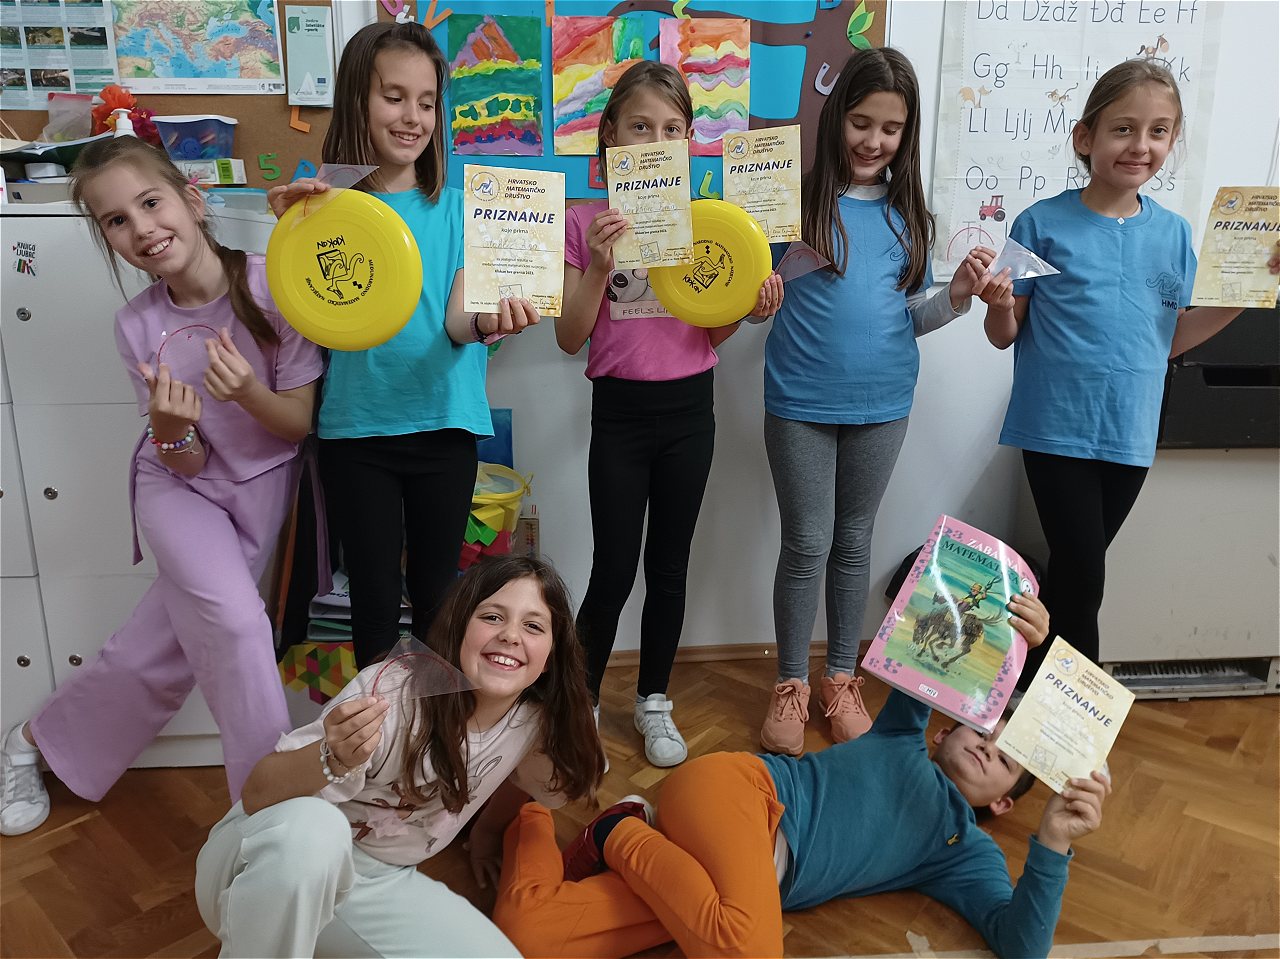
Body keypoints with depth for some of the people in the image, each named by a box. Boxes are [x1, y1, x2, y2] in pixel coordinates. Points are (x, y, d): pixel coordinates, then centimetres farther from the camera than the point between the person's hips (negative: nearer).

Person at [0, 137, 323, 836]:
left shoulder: (272, 286, -20)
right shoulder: (139, 325, -13)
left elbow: (301, 422, -13)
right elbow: (185, 463, -10)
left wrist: (247, 392, -34)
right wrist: (170, 428, -33)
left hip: (263, 487, 0)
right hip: (181, 487, 0)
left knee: (165, 644, 4)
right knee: (234, 620, -24)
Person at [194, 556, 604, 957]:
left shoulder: (536, 724, -11)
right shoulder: (392, 694, -27)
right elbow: (256, 798, -25)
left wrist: (486, 833, 25)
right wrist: (333, 759, -43)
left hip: (380, 883, 6)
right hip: (275, 861, -5)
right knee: (310, 824, -38)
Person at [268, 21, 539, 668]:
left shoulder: (456, 208, 2)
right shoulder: (325, 203, 0)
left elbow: (455, 320, -9)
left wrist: (487, 319, -31)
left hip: (443, 424, 1)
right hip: (356, 428, 0)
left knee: (437, 596, 11)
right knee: (375, 600, 7)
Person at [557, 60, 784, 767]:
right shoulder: (585, 221, -3)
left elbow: (714, 334, 7)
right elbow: (569, 339, -5)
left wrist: (751, 307, -13)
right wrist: (598, 267, -19)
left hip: (689, 409, 3)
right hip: (619, 411, -2)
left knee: (669, 564, 12)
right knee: (614, 570, 1)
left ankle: (653, 700, 30)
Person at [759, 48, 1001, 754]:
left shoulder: (908, 213, 6)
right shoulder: (794, 199, -5)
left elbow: (910, 318, 10)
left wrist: (956, 296, -8)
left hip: (882, 405, 3)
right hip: (801, 403, -3)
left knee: (854, 542, 14)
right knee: (807, 545, 3)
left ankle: (841, 677, 31)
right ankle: (790, 684, 23)